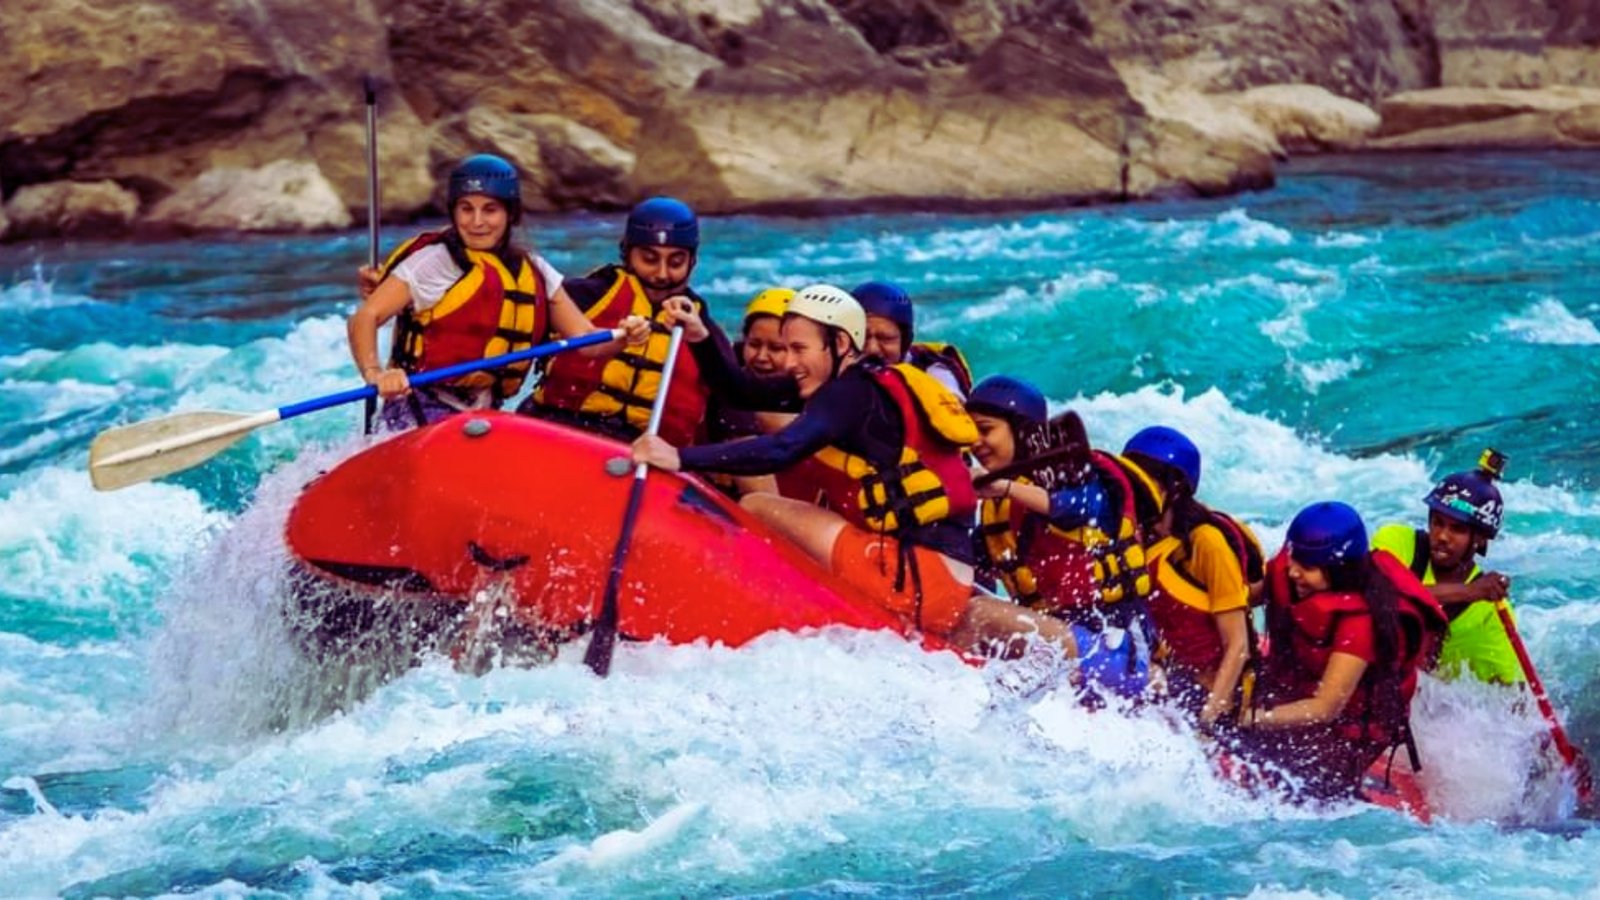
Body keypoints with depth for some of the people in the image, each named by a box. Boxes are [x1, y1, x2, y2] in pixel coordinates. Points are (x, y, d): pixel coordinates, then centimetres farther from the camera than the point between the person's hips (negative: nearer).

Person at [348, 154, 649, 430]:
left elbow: (585, 340, 11)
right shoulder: (434, 262, -6)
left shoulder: (533, 273, 12)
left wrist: (623, 337, -10)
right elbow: (365, 317, -13)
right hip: (420, 412, -7)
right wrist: (375, 374, -32)